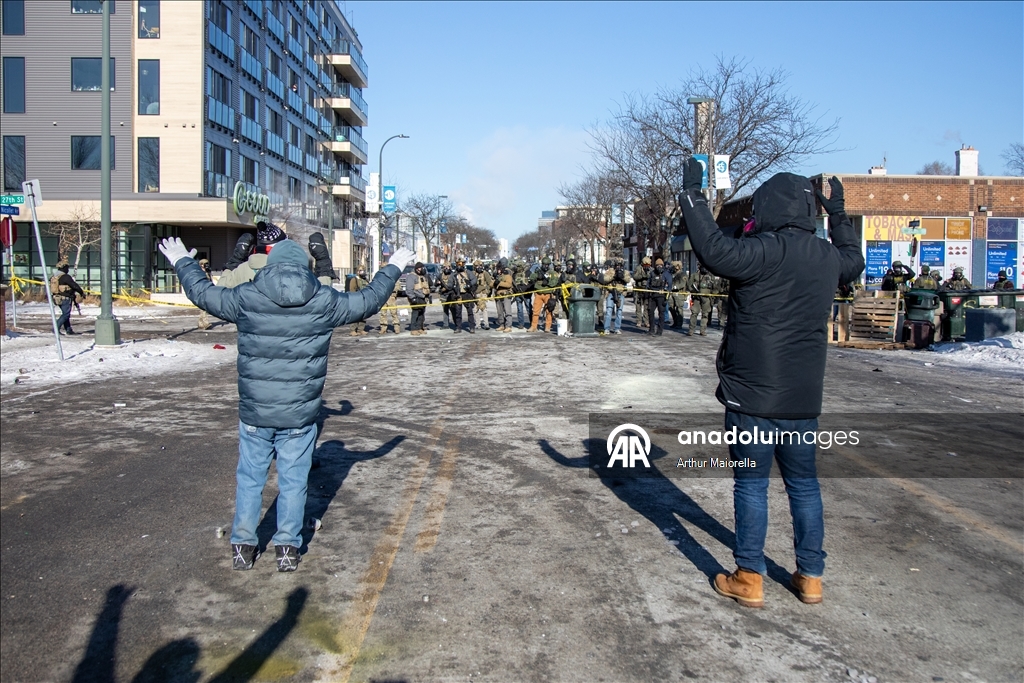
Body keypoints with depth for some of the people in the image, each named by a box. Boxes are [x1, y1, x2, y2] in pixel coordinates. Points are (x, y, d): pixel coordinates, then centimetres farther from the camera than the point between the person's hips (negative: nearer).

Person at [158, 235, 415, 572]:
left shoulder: (246, 297, -5)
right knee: (293, 480, 11)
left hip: (255, 412, 1)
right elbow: (369, 300, 9)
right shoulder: (324, 301, -4)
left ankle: (243, 545, 25)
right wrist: (392, 268, 24)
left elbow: (202, 292, 10)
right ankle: (288, 548, 19)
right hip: (300, 415, 0)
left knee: (249, 477, 15)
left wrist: (183, 262, 29)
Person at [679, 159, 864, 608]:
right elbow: (854, 261, 29)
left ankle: (749, 580, 11)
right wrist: (838, 212, 40)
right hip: (803, 397, 6)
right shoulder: (827, 256, 6)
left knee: (751, 483, 3)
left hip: (752, 394, -6)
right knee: (803, 482, 16)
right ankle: (810, 576, 24)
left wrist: (692, 194, -19)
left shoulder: (764, 251, -17)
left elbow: (714, 250, -29)